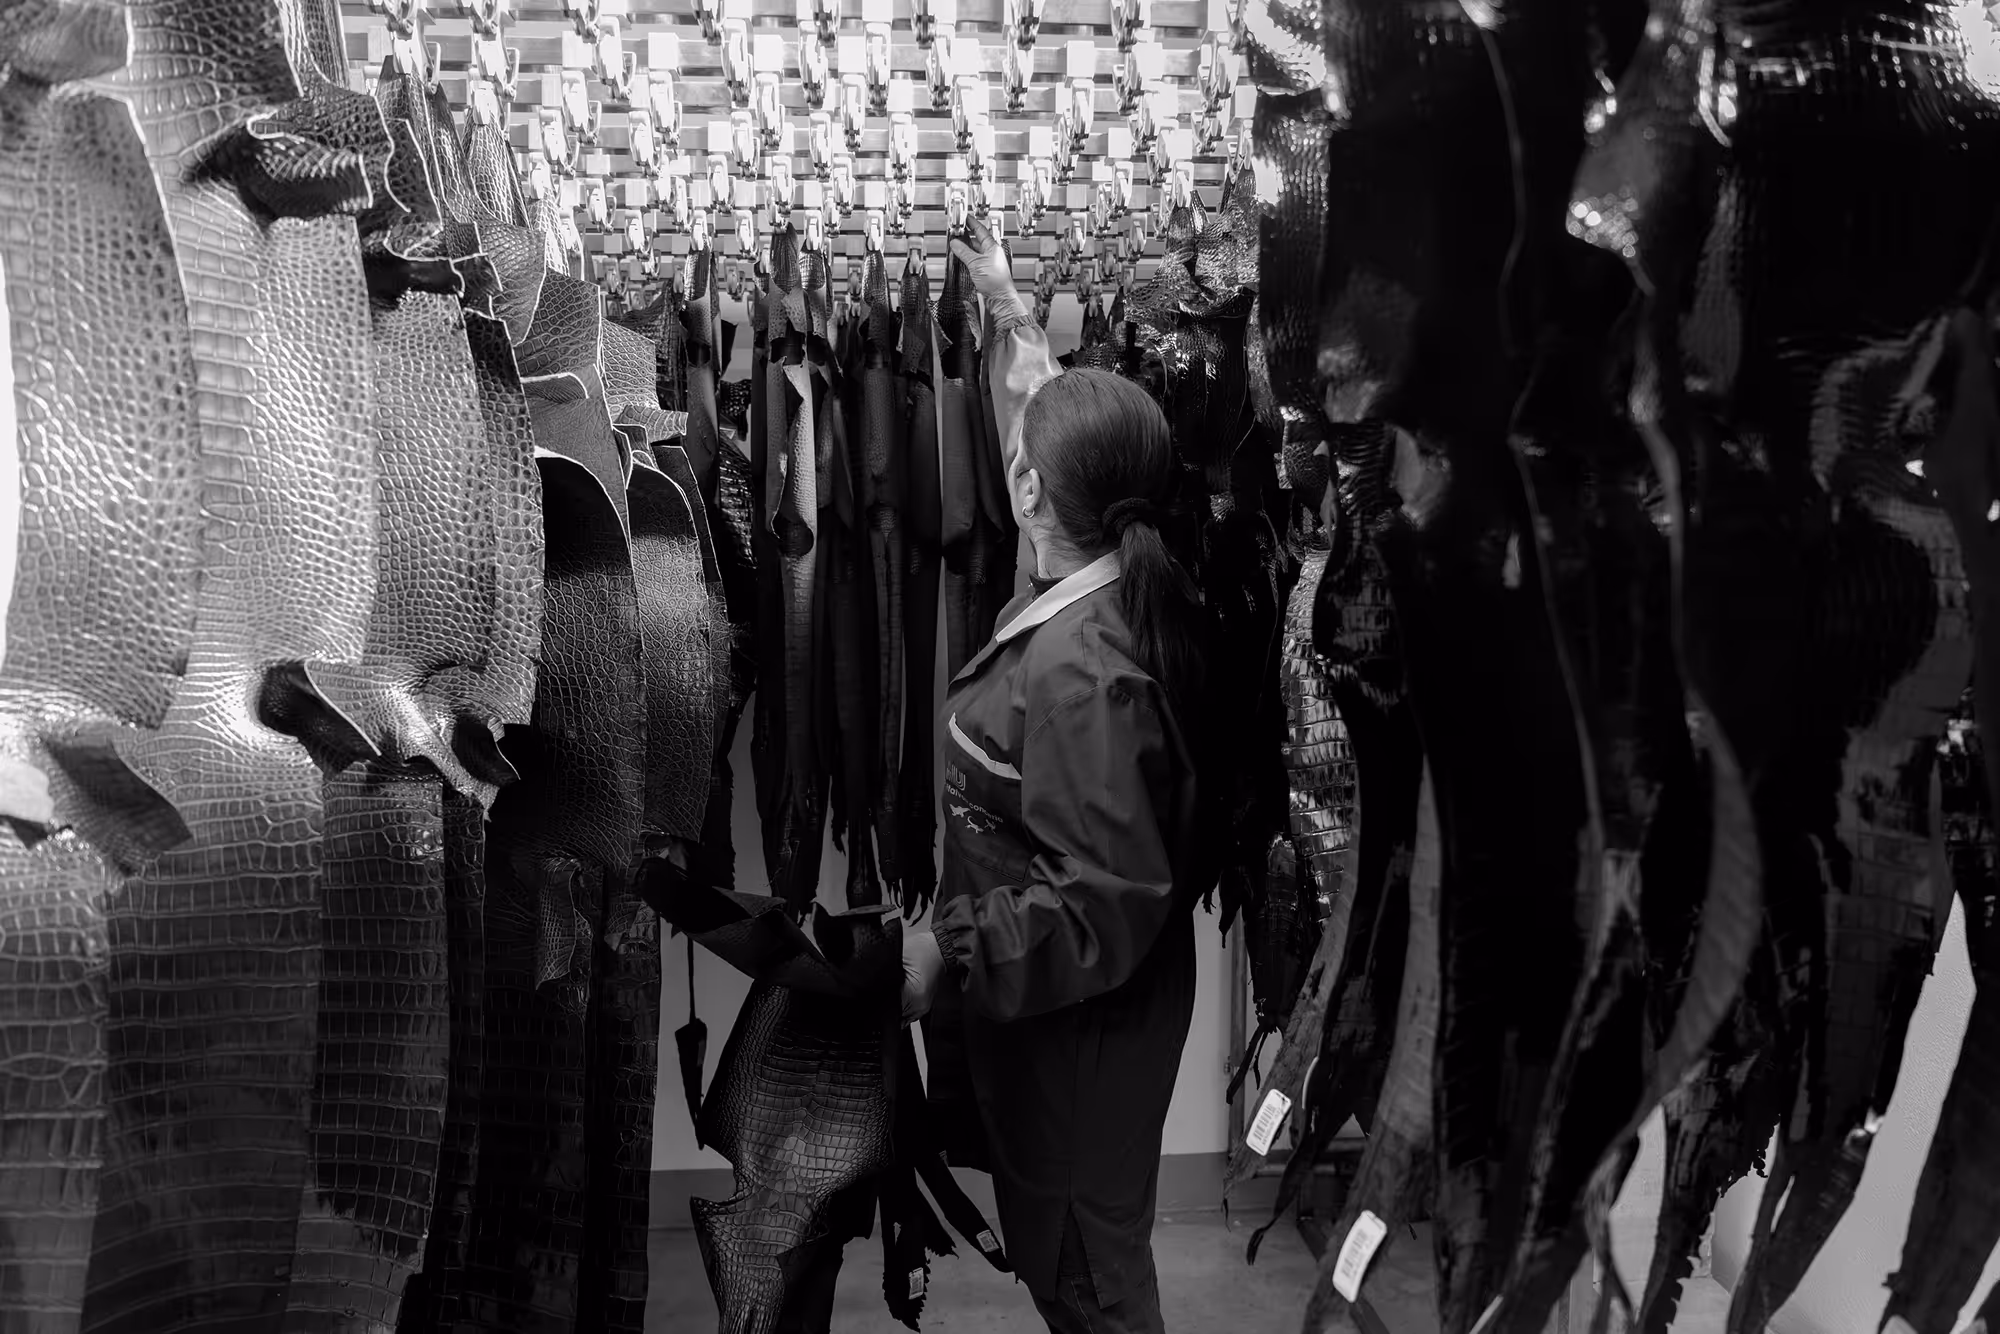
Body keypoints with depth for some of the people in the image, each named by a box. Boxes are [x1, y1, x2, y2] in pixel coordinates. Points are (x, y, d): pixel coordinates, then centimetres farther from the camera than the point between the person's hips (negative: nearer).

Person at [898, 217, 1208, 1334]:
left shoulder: (1079, 672, -31)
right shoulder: (1129, 583, -4)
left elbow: (1103, 904, -30)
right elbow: (1055, 416, 15)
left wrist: (943, 951, -24)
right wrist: (1007, 307, 25)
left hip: (1075, 1025, -9)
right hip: (1075, 1018, 9)